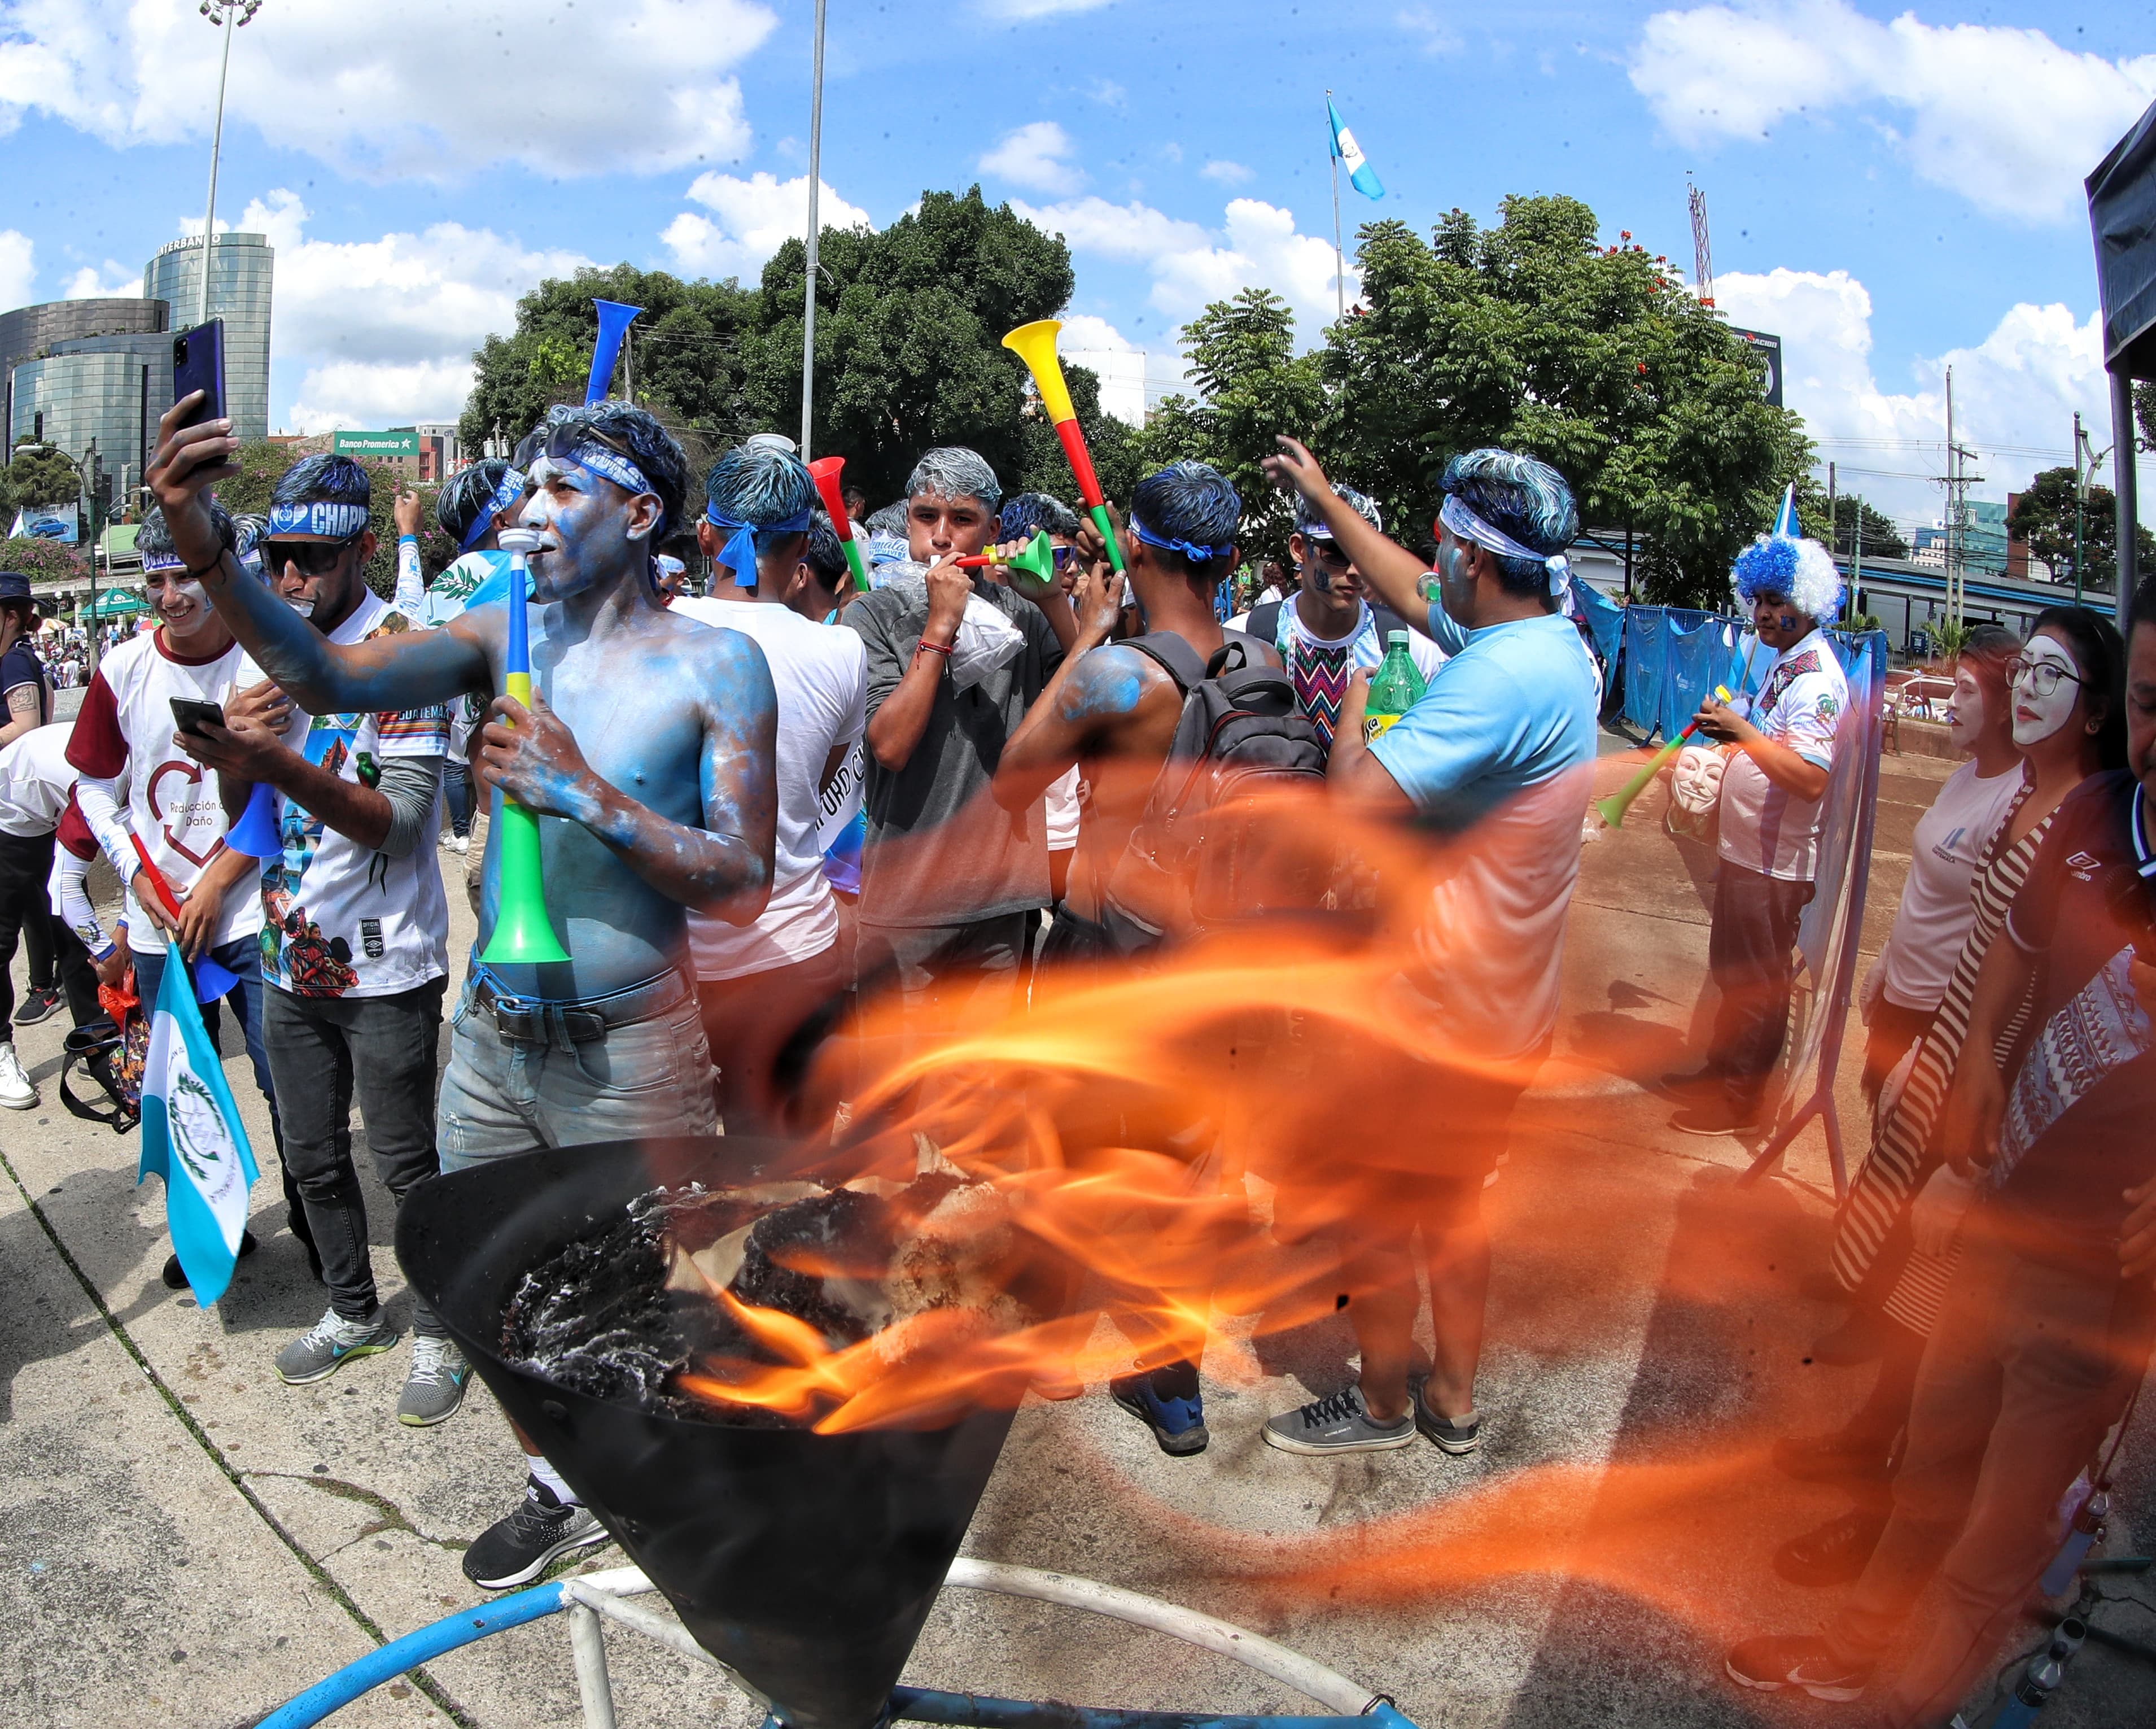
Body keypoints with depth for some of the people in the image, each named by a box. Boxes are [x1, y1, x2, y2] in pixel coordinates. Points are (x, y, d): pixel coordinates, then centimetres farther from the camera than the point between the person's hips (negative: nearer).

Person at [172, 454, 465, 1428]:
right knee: (313, 1158, 18)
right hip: (290, 956, 7)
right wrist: (233, 749, -14)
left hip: (386, 967, -6)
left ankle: (437, 1332, 23)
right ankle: (352, 1312, 38)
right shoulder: (262, 652, 7)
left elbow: (402, 818, -21)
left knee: (406, 1162, 5)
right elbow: (240, 810, 8)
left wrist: (283, 764, -35)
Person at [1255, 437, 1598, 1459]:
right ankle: (1452, 1401, 38)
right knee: (1450, 1198, 23)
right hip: (1506, 1008, 9)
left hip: (1433, 1016, -9)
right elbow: (1410, 591, 18)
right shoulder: (1552, 640, 2)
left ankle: (1383, 1404, 27)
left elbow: (1356, 800, -32)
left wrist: (1353, 712, -12)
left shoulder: (1500, 677, -28)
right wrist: (1325, 499, 26)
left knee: (1349, 1197, 10)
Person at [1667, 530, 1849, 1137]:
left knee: (1758, 983, 3)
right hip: (1745, 850, 10)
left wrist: (1742, 730, -28)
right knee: (1733, 972, 22)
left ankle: (1740, 1098, 16)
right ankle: (1721, 1069, 36)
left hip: (1773, 863, -10)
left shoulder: (1816, 680, -22)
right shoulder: (1785, 663, 11)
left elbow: (1810, 778, -32)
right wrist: (1729, 729, 7)